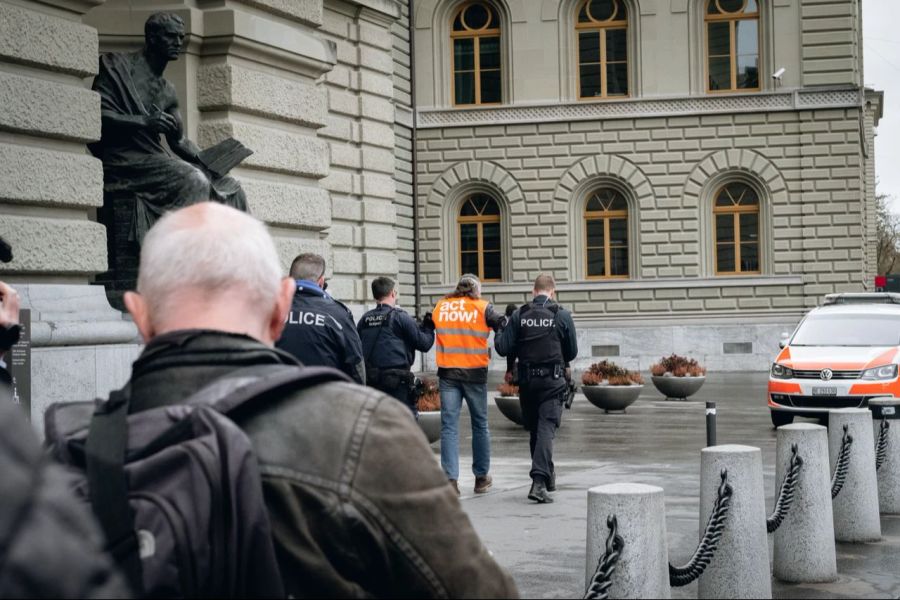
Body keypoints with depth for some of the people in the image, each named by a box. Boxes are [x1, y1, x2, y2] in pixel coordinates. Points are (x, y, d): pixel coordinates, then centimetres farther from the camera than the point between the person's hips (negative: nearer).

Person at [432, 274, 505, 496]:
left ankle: (451, 479, -7)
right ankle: (481, 477, 21)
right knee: (480, 425, 13)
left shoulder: (440, 307, 6)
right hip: (475, 371, -1)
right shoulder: (482, 307, -2)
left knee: (449, 426, 2)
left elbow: (427, 336, 10)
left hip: (447, 372, 1)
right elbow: (503, 326, -5)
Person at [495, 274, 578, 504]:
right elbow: (572, 352, 1)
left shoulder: (519, 315, -1)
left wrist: (498, 335, 18)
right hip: (553, 381, -3)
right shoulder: (562, 316, -5)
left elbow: (504, 349, -3)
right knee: (546, 429, -6)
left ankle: (546, 476, 29)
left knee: (534, 429, 16)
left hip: (527, 381, 3)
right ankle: (539, 481, -20)